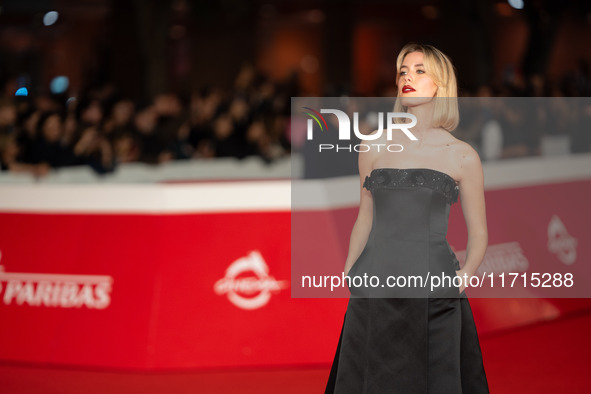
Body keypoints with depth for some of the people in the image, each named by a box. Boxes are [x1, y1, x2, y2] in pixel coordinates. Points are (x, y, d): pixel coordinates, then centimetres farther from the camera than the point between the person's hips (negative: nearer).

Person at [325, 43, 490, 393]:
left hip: (434, 296, -2)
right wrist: (345, 278, 8)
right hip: (374, 293, 2)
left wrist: (466, 273, -9)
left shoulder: (462, 156, 3)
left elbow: (478, 232, 7)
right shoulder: (375, 147, 10)